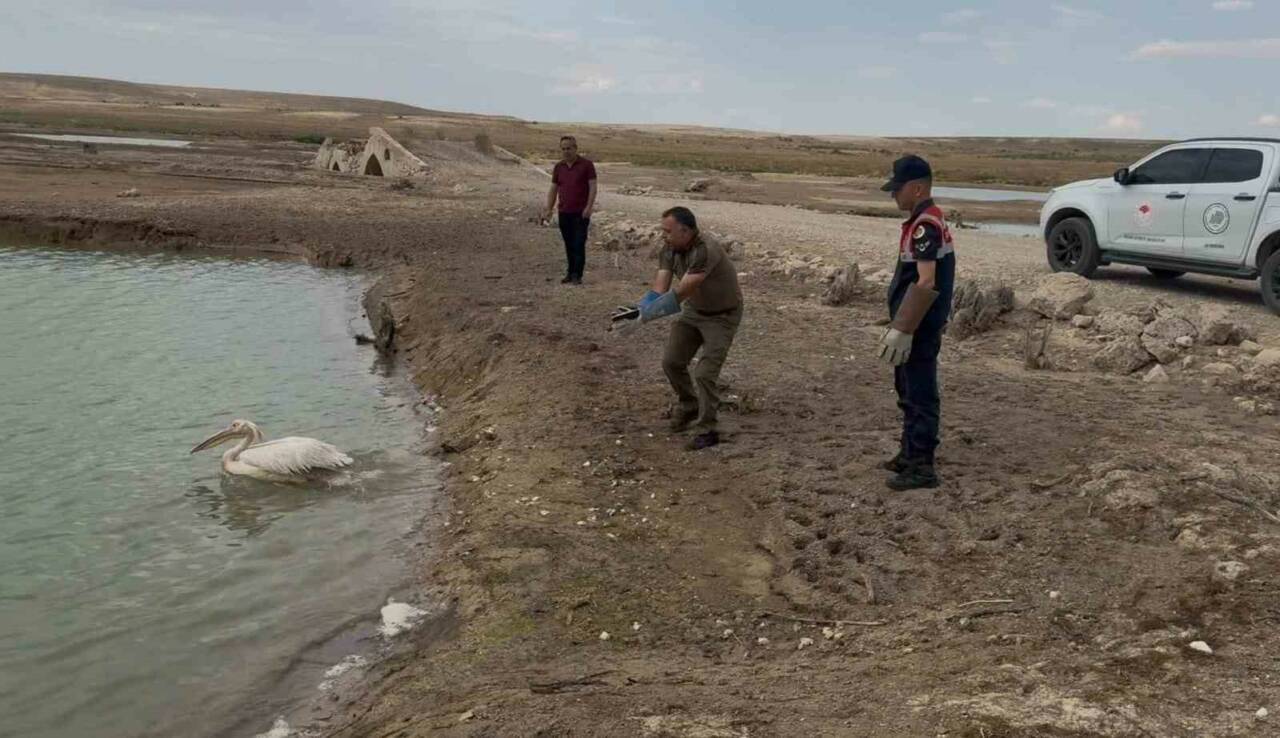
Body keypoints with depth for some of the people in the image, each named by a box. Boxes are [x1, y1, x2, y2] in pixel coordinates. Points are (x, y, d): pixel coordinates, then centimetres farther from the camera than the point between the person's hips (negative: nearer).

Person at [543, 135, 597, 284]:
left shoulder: (586, 164, -4)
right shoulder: (558, 167, 10)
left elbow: (593, 187, -7)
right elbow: (553, 190, 12)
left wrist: (589, 207, -17)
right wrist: (549, 209, 3)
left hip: (581, 213, -5)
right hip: (564, 212, 5)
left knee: (579, 244, -6)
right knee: (569, 245, 10)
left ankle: (577, 275, -4)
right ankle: (570, 273, 18)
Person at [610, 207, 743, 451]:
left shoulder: (706, 251, -36)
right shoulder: (669, 251, -12)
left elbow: (678, 296, -39)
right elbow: (659, 290, -19)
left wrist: (642, 316, -40)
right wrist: (636, 309, -37)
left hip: (722, 316, -7)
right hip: (694, 310, 7)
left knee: (705, 373, -12)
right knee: (672, 361, 8)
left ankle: (707, 430, 4)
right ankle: (689, 407, 33)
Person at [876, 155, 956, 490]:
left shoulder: (925, 225, -20)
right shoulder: (924, 221, 13)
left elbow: (926, 283, -26)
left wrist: (902, 329, -26)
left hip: (918, 330, -10)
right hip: (915, 326, 10)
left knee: (920, 396, -3)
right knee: (909, 391, 19)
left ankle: (922, 467, 4)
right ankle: (910, 453, 30)